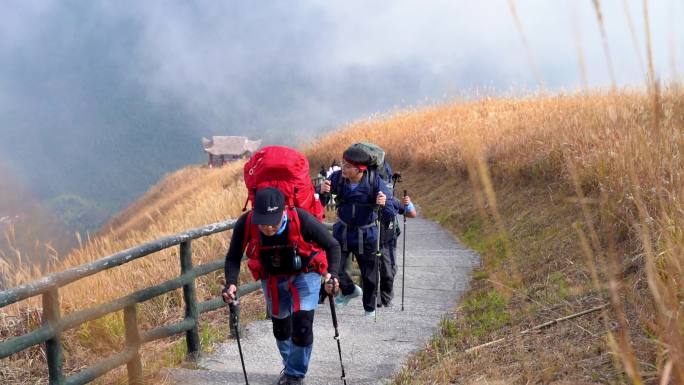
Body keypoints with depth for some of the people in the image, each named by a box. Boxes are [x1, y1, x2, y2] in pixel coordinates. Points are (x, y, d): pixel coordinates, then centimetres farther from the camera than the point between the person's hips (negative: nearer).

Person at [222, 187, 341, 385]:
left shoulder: (302, 219, -35)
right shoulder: (245, 224, -29)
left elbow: (332, 246, -20)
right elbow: (233, 257, -13)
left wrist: (332, 274, -34)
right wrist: (231, 283, -30)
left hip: (304, 275, -3)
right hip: (273, 279, 3)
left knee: (302, 324, -16)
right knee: (280, 326, 19)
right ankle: (290, 367, 46)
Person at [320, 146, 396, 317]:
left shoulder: (374, 181, -22)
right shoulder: (337, 177, -18)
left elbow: (391, 212, -22)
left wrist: (384, 204, -46)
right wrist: (323, 192, -37)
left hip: (366, 235, -1)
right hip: (342, 231, 1)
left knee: (369, 276, 12)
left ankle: (370, 309, 40)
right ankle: (349, 290, 32)